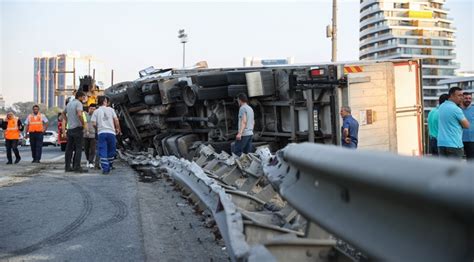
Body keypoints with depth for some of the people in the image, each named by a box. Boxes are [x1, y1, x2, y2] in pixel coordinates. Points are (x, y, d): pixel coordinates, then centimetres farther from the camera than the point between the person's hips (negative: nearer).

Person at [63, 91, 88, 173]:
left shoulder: (69, 103, 16)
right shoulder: (78, 103, -10)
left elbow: (64, 113, 31)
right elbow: (79, 114, -27)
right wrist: (83, 123, -15)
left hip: (69, 128, 8)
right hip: (77, 128, -8)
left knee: (69, 148, 10)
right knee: (78, 148, -5)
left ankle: (67, 167, 13)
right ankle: (77, 167, -8)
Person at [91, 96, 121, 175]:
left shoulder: (96, 111, 7)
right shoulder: (110, 109, 6)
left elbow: (94, 124, -1)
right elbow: (116, 120, 0)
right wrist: (118, 128, 14)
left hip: (101, 133, 0)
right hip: (111, 132, 0)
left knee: (103, 151, -1)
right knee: (111, 151, 14)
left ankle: (105, 169, -9)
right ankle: (109, 167, 22)